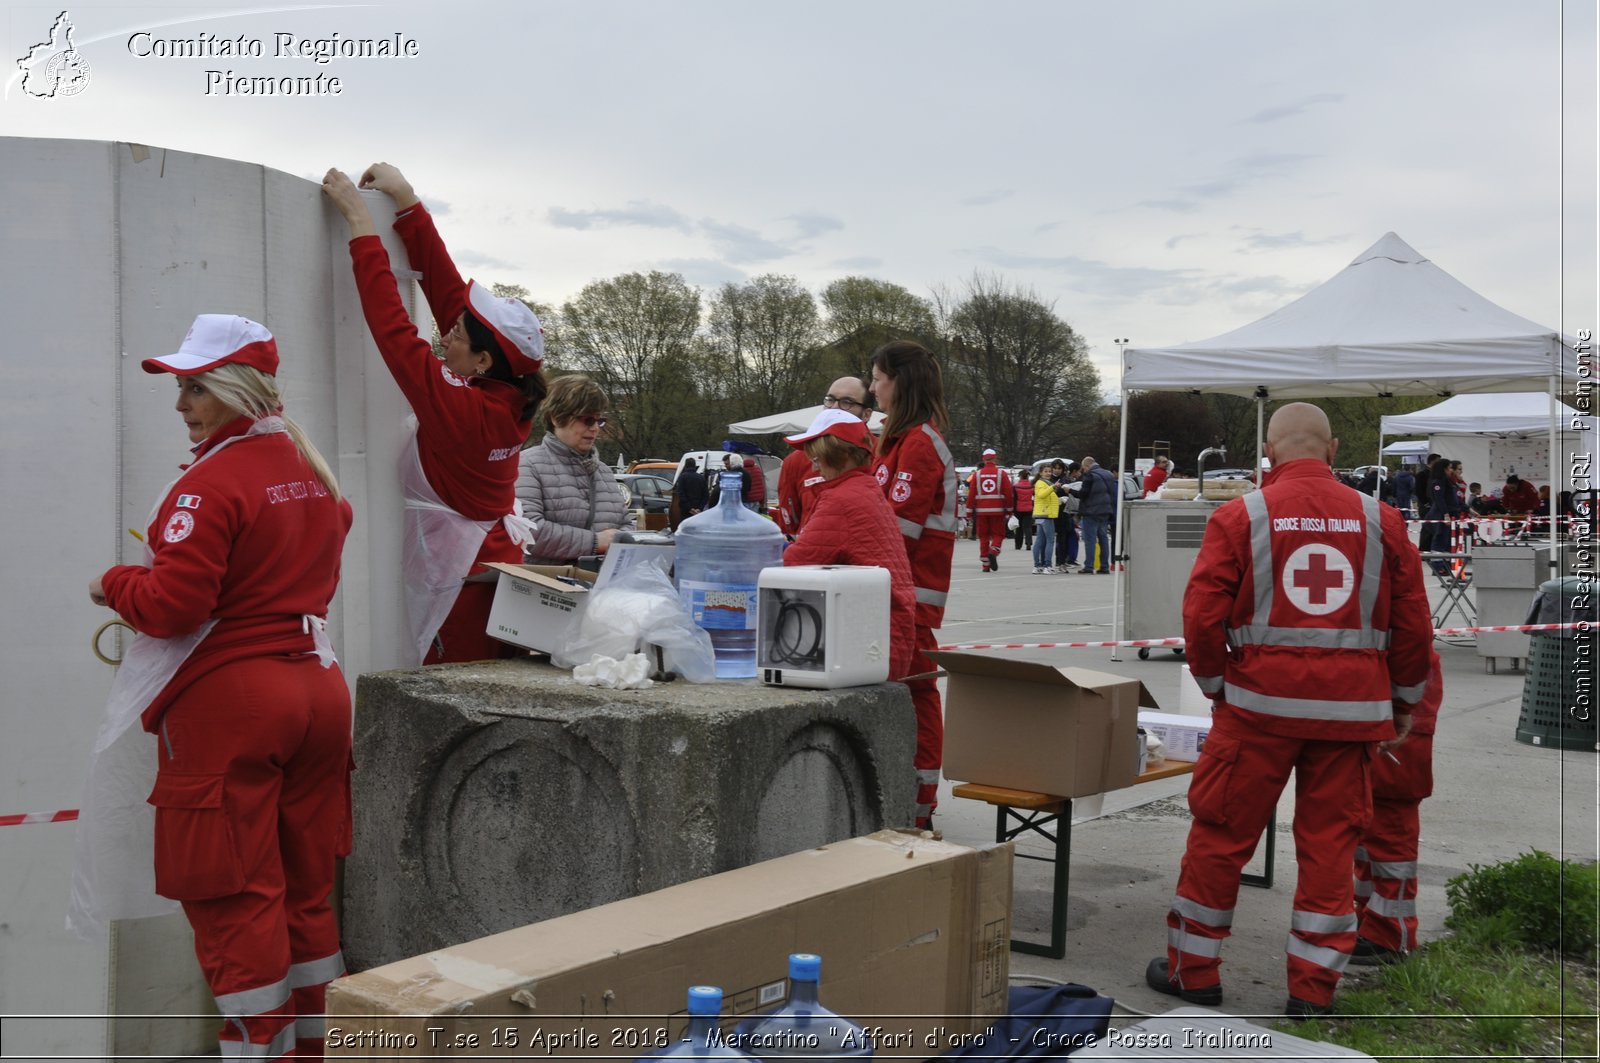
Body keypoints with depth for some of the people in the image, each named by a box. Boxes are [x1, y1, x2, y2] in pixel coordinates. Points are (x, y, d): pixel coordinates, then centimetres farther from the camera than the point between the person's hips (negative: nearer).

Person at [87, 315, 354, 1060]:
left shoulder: (211, 483, -15)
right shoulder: (310, 469, 10)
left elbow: (171, 606, -19)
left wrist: (113, 583, 0)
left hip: (230, 699, -8)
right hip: (315, 684, 8)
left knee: (234, 895, 3)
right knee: (306, 887, 16)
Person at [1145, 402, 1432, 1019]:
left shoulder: (1239, 517, -3)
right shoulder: (1381, 520, 6)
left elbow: (1203, 614, -6)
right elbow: (1413, 621, 8)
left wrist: (1214, 684, 9)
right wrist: (1405, 701, 19)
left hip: (1260, 699, -2)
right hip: (1353, 707, 3)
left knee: (1221, 833, 8)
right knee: (1330, 841, 11)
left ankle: (1194, 969, 20)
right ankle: (1312, 989, 17)